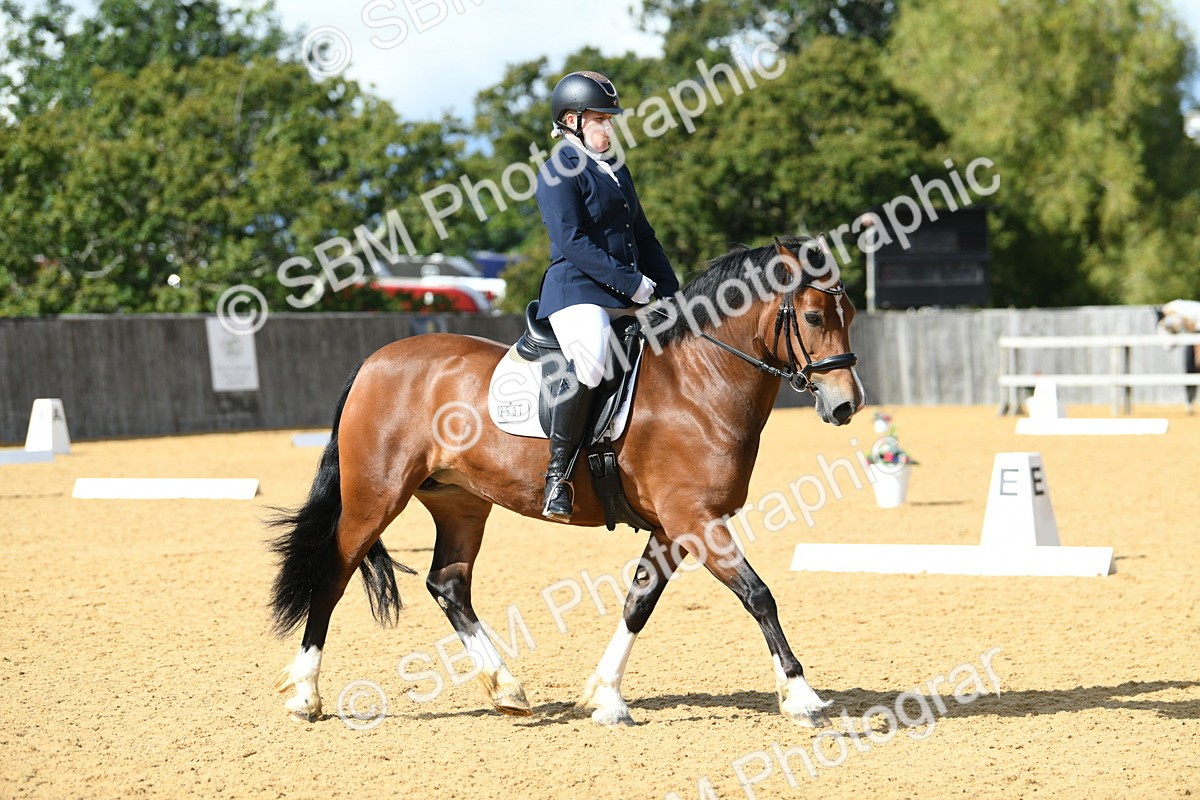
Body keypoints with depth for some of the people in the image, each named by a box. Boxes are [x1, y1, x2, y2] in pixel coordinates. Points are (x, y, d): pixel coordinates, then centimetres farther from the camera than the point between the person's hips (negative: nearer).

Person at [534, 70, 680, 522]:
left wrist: (670, 293, 12)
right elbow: (572, 242, -15)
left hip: (630, 298, 9)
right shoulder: (558, 173, -5)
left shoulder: (616, 172, 22)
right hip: (576, 291, -9)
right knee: (590, 362, -36)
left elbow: (643, 237, 24)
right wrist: (632, 284, -19)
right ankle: (558, 472, -26)